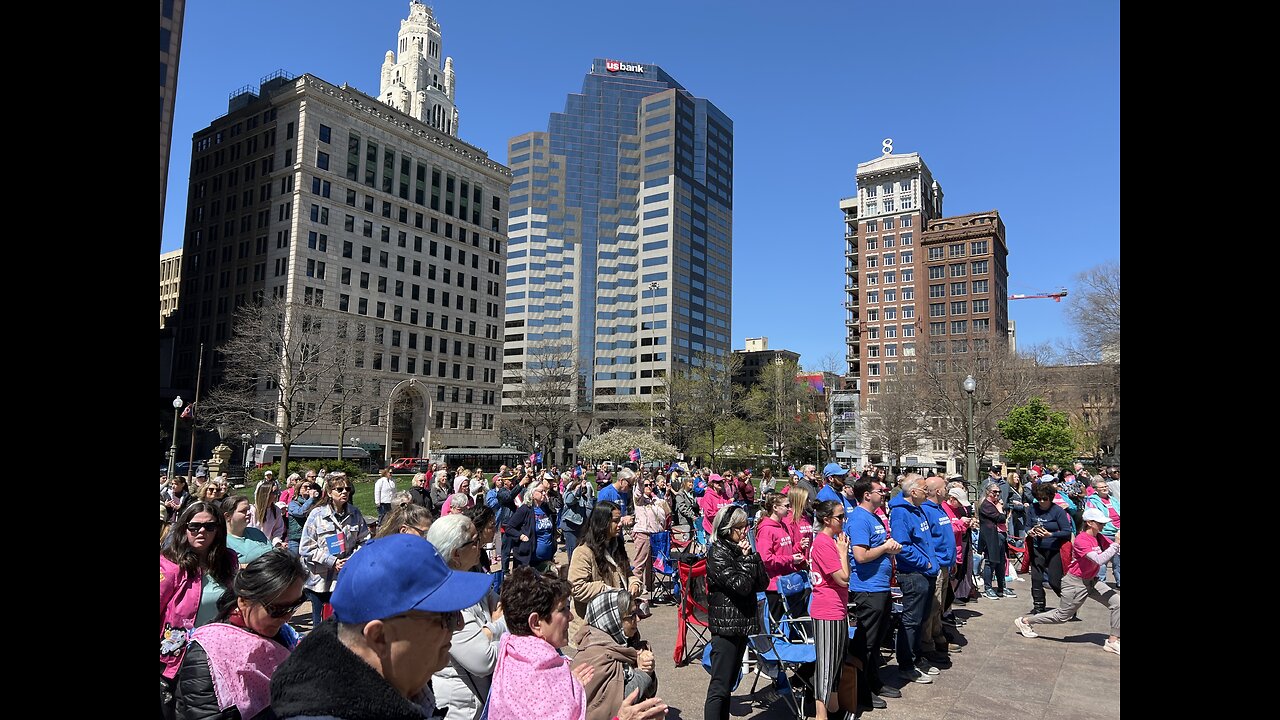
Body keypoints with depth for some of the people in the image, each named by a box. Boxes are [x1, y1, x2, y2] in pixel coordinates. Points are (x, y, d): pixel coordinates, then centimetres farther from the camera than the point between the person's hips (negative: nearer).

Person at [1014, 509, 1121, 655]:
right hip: (1076, 583, -8)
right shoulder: (1081, 540, -24)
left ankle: (1113, 641, 3)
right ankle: (1024, 621, 19)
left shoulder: (1100, 538, 1)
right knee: (1063, 616, 4)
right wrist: (1117, 544, -32)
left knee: (1117, 603, -7)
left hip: (1092, 581, 8)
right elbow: (1099, 560, -34)